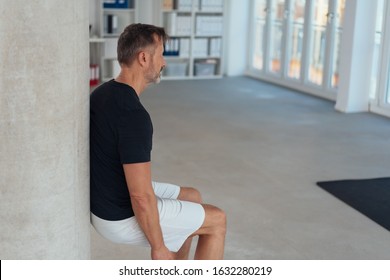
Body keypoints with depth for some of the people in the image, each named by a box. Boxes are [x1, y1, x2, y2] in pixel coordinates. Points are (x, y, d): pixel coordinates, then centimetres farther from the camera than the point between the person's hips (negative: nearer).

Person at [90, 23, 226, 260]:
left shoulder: (102, 94, 2)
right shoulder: (133, 114, -30)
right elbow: (142, 198, -28)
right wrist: (159, 247, -16)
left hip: (107, 200, 9)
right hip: (123, 216, -9)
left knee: (192, 198, 26)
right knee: (217, 220, 6)